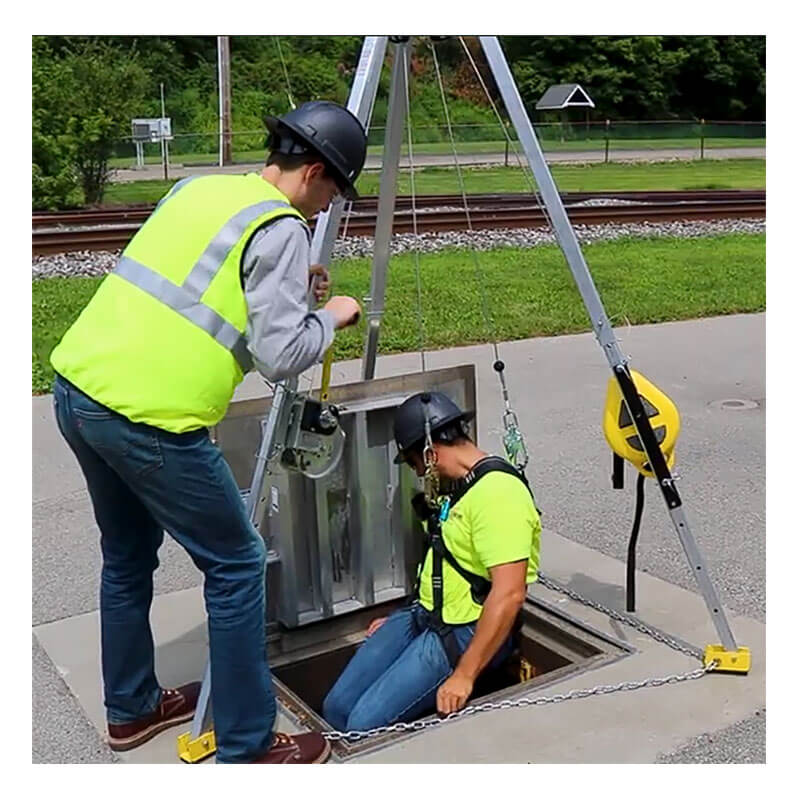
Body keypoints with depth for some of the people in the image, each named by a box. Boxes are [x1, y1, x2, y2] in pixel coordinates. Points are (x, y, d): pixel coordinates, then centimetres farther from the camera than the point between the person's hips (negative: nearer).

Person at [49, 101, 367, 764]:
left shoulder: (198, 186, 15)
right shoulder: (281, 228, -7)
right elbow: (280, 355, -13)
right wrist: (332, 316, 4)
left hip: (76, 387, 9)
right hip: (148, 417, -9)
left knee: (128, 556, 24)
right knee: (237, 564, 6)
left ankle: (131, 708, 40)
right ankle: (247, 749, 15)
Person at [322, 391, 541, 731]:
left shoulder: (497, 492, -21)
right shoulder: (458, 485, 12)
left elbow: (509, 594, -28)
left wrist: (464, 676, -27)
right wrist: (402, 621, 21)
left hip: (466, 632, -9)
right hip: (424, 615, 10)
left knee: (365, 724, -19)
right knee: (336, 708, 1)